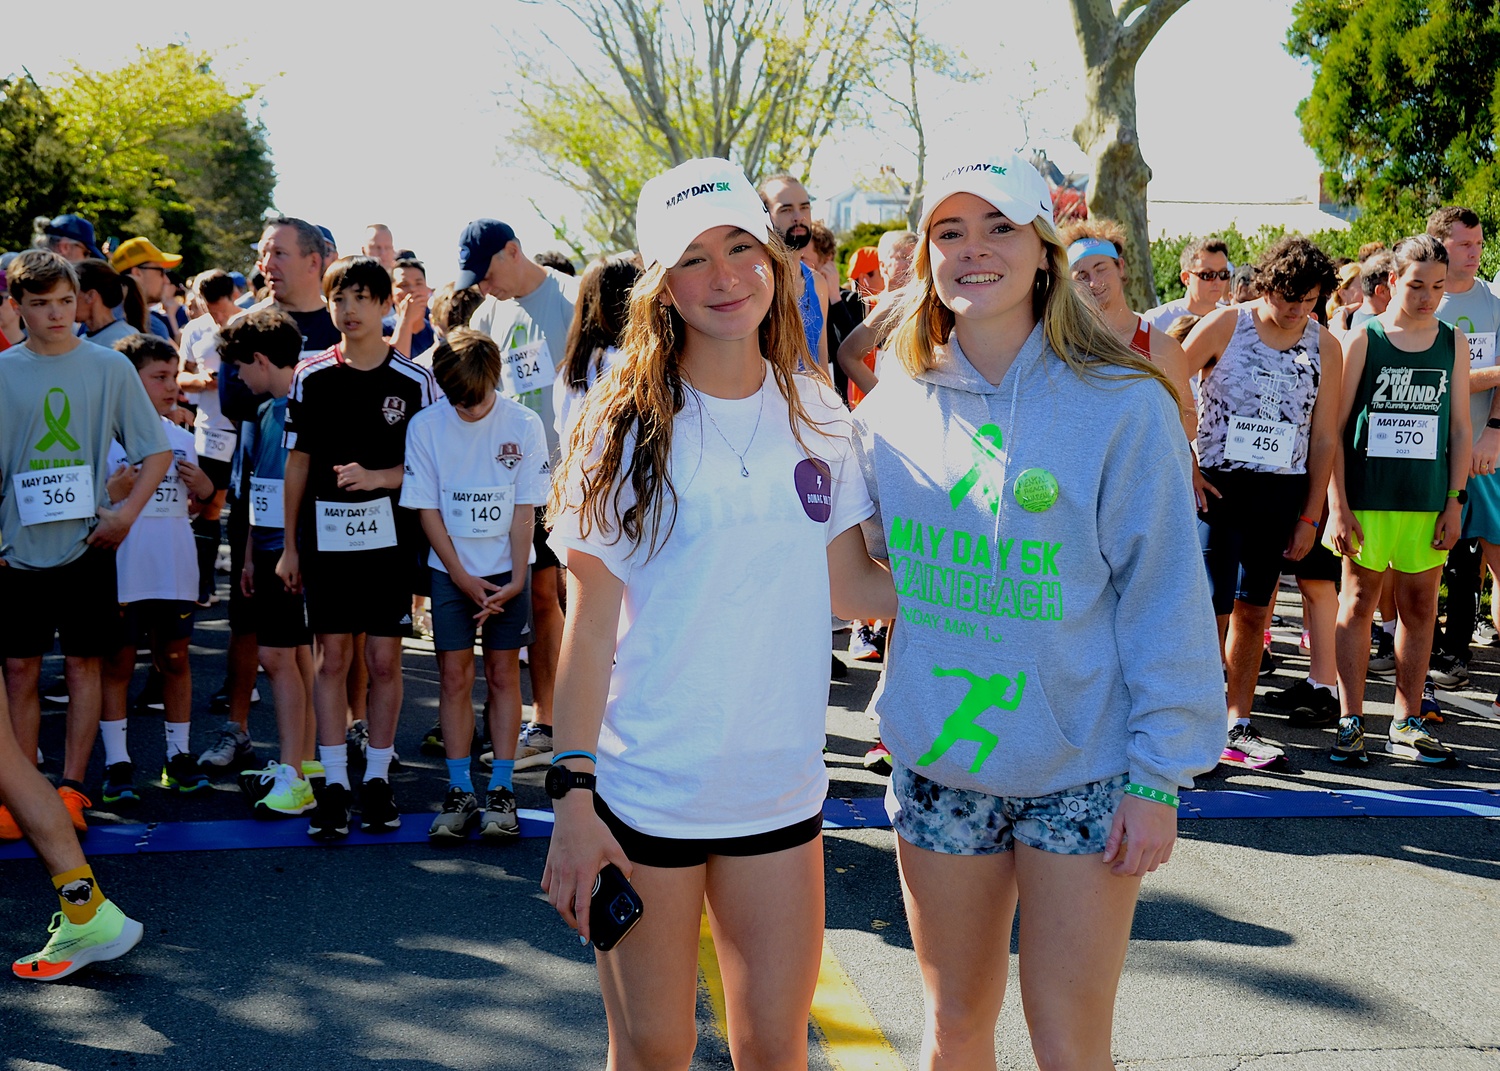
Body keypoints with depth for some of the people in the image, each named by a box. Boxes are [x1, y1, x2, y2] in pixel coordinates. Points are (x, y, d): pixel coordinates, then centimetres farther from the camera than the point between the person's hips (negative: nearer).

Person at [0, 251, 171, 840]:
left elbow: (157, 451, 2)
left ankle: (70, 788, 13)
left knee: (83, 664, 4)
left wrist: (127, 512, -9)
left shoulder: (110, 367, 0)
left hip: (86, 543, -1)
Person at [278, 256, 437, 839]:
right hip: (325, 535, 1)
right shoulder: (310, 378, 5)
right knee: (332, 657, 3)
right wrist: (290, 545, 8)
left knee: (385, 659, 3)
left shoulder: (414, 381, 0)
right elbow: (298, 464, 9)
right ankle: (334, 783, 9)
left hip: (389, 535, -1)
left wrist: (376, 477, -15)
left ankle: (378, 778, 15)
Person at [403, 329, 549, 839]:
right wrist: (463, 578, -8)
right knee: (454, 676, 0)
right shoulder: (425, 426, -6)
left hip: (506, 570, -1)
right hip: (451, 571, 1)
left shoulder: (523, 424, -8)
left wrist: (514, 580, -9)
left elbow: (525, 510, -4)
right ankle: (459, 791, 6)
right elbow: (427, 509, -3)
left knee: (503, 673, 2)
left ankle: (501, 789, 7)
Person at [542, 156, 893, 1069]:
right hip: (645, 786, -3)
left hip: (780, 785, 3)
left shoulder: (817, 414, 3)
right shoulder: (629, 423, -7)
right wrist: (574, 788, -12)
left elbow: (848, 582, 8)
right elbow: (590, 620, -8)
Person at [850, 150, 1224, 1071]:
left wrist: (1158, 773, -11)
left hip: (1082, 774, -3)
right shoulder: (894, 409, 3)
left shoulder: (1122, 405, -10)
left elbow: (1164, 596, -9)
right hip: (937, 763, 4)